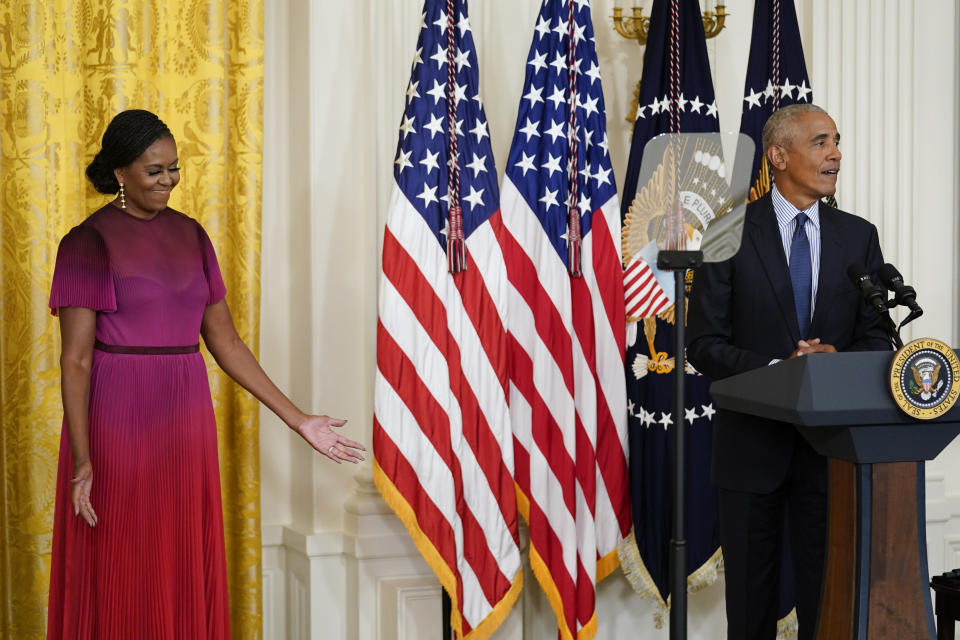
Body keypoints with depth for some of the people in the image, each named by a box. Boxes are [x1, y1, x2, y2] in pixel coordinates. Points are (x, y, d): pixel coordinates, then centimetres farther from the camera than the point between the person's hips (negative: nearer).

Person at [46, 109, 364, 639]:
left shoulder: (190, 235, 10)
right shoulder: (88, 243, -6)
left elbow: (225, 342, 10)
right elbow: (75, 360, -10)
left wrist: (299, 421, 6)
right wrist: (82, 461, -17)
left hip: (185, 422, 5)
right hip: (117, 419, -5)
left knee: (185, 572, 8)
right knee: (118, 579, 2)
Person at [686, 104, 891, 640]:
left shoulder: (859, 237, 7)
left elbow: (877, 339, 5)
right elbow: (704, 344, -6)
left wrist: (838, 361, -16)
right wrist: (775, 370, -20)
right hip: (753, 442, -2)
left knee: (828, 596, 6)